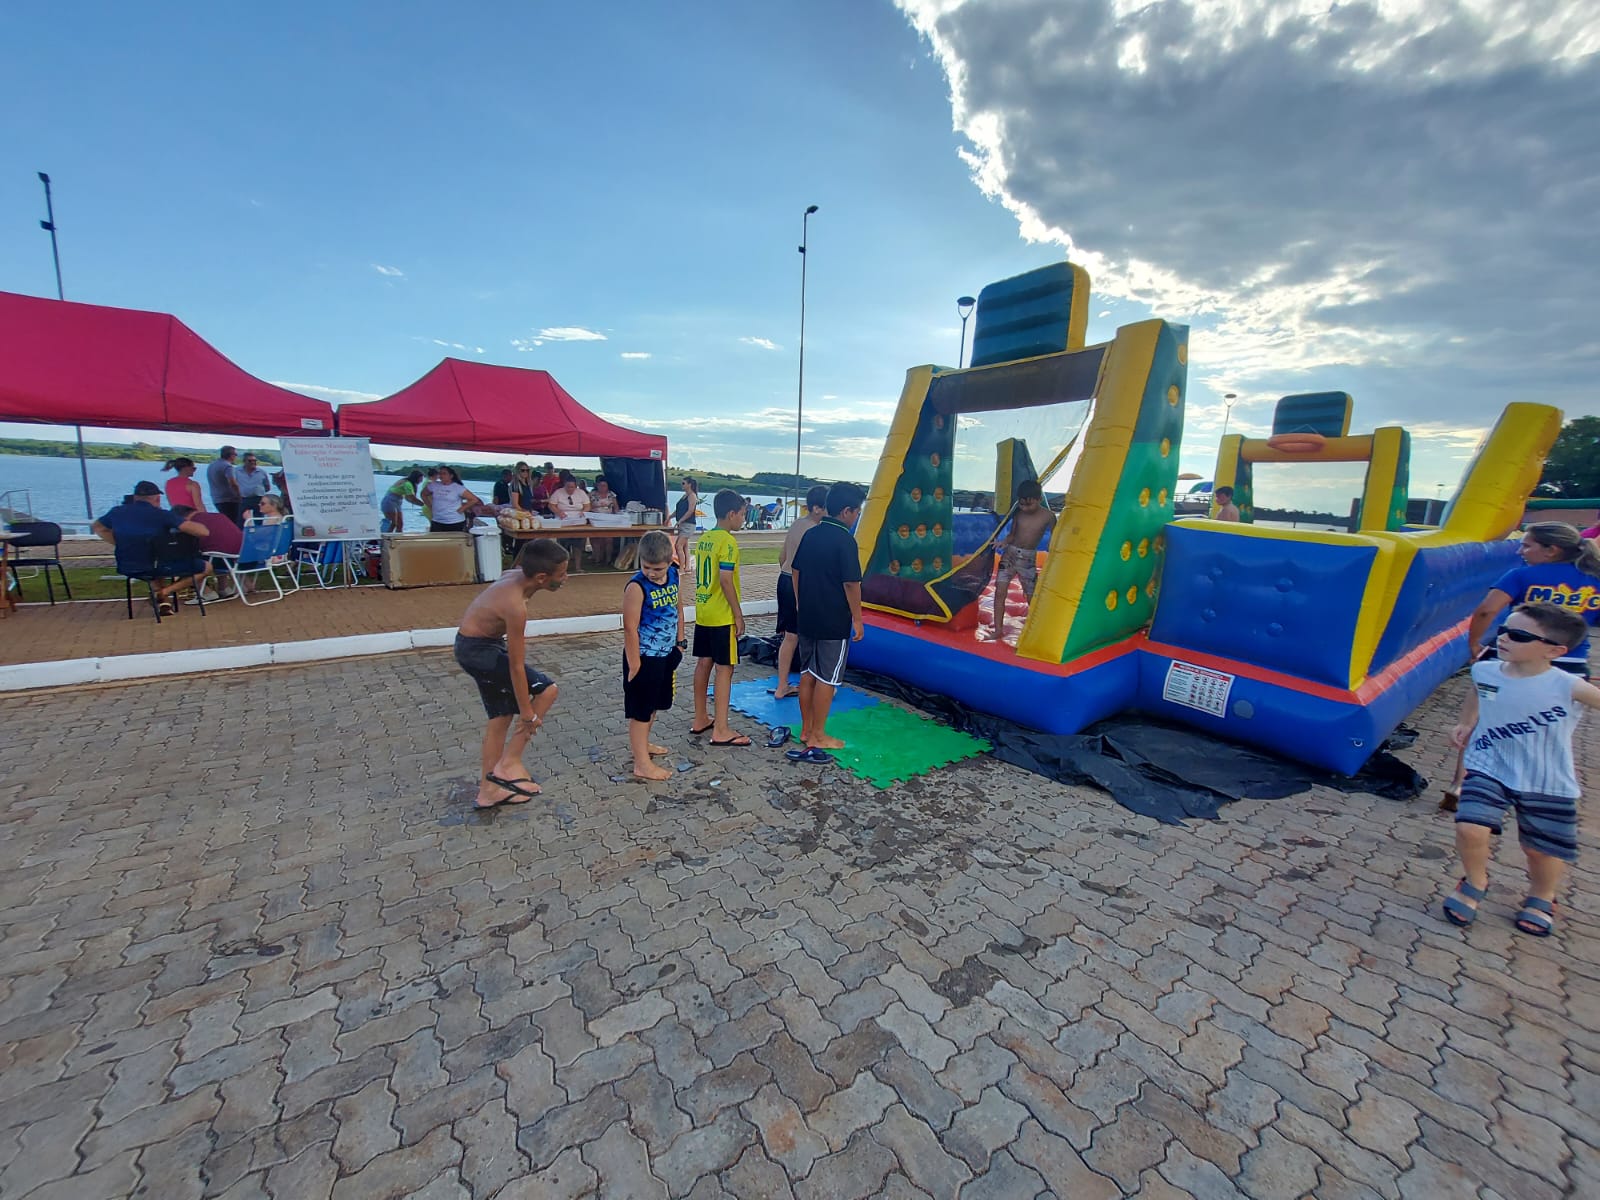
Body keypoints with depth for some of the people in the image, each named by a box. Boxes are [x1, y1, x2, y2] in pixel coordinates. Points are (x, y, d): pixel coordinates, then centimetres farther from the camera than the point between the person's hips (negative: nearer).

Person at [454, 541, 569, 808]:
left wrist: (514, 638, 27)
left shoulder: (516, 576, -8)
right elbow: (516, 667, -26)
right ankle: (509, 764, 0)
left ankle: (489, 789, 26)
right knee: (546, 689, -10)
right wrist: (528, 713, -17)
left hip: (477, 644, 9)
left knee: (500, 715, 14)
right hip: (478, 650, -9)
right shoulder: (515, 606, -32)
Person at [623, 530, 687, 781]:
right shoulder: (637, 587, -22)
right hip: (644, 657, -7)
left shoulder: (673, 575, -2)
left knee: (655, 704, 23)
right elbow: (630, 628, -20)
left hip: (666, 654, 8)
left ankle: (642, 743, 44)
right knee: (641, 710, 4)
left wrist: (679, 641, 12)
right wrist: (634, 665, -18)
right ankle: (642, 764, 15)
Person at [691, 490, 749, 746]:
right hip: (722, 617, -9)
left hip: (703, 613, 9)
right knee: (724, 668, -3)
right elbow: (726, 580, -21)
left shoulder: (704, 538, 11)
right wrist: (738, 614, -15)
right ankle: (721, 731, 1)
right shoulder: (728, 542, -16)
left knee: (704, 663, 14)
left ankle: (700, 720, 25)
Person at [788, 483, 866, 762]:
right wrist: (857, 619, -9)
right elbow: (851, 584, -18)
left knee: (807, 673, 14)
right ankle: (818, 737, 12)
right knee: (826, 679, 3)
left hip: (807, 618, 7)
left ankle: (806, 730, 25)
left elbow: (795, 570, 12)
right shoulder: (845, 541, -16)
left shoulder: (810, 535, 6)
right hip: (834, 622, -7)